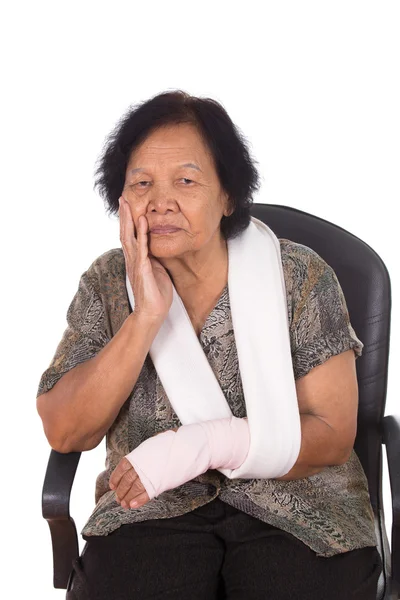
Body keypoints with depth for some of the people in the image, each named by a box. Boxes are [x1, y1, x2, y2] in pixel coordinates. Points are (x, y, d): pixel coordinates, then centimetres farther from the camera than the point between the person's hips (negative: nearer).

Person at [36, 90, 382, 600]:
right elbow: (64, 432, -6)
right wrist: (145, 317, -18)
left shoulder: (300, 277, -5)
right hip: (151, 507, 1)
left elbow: (331, 434, -7)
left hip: (295, 503, -1)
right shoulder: (107, 283, 1)